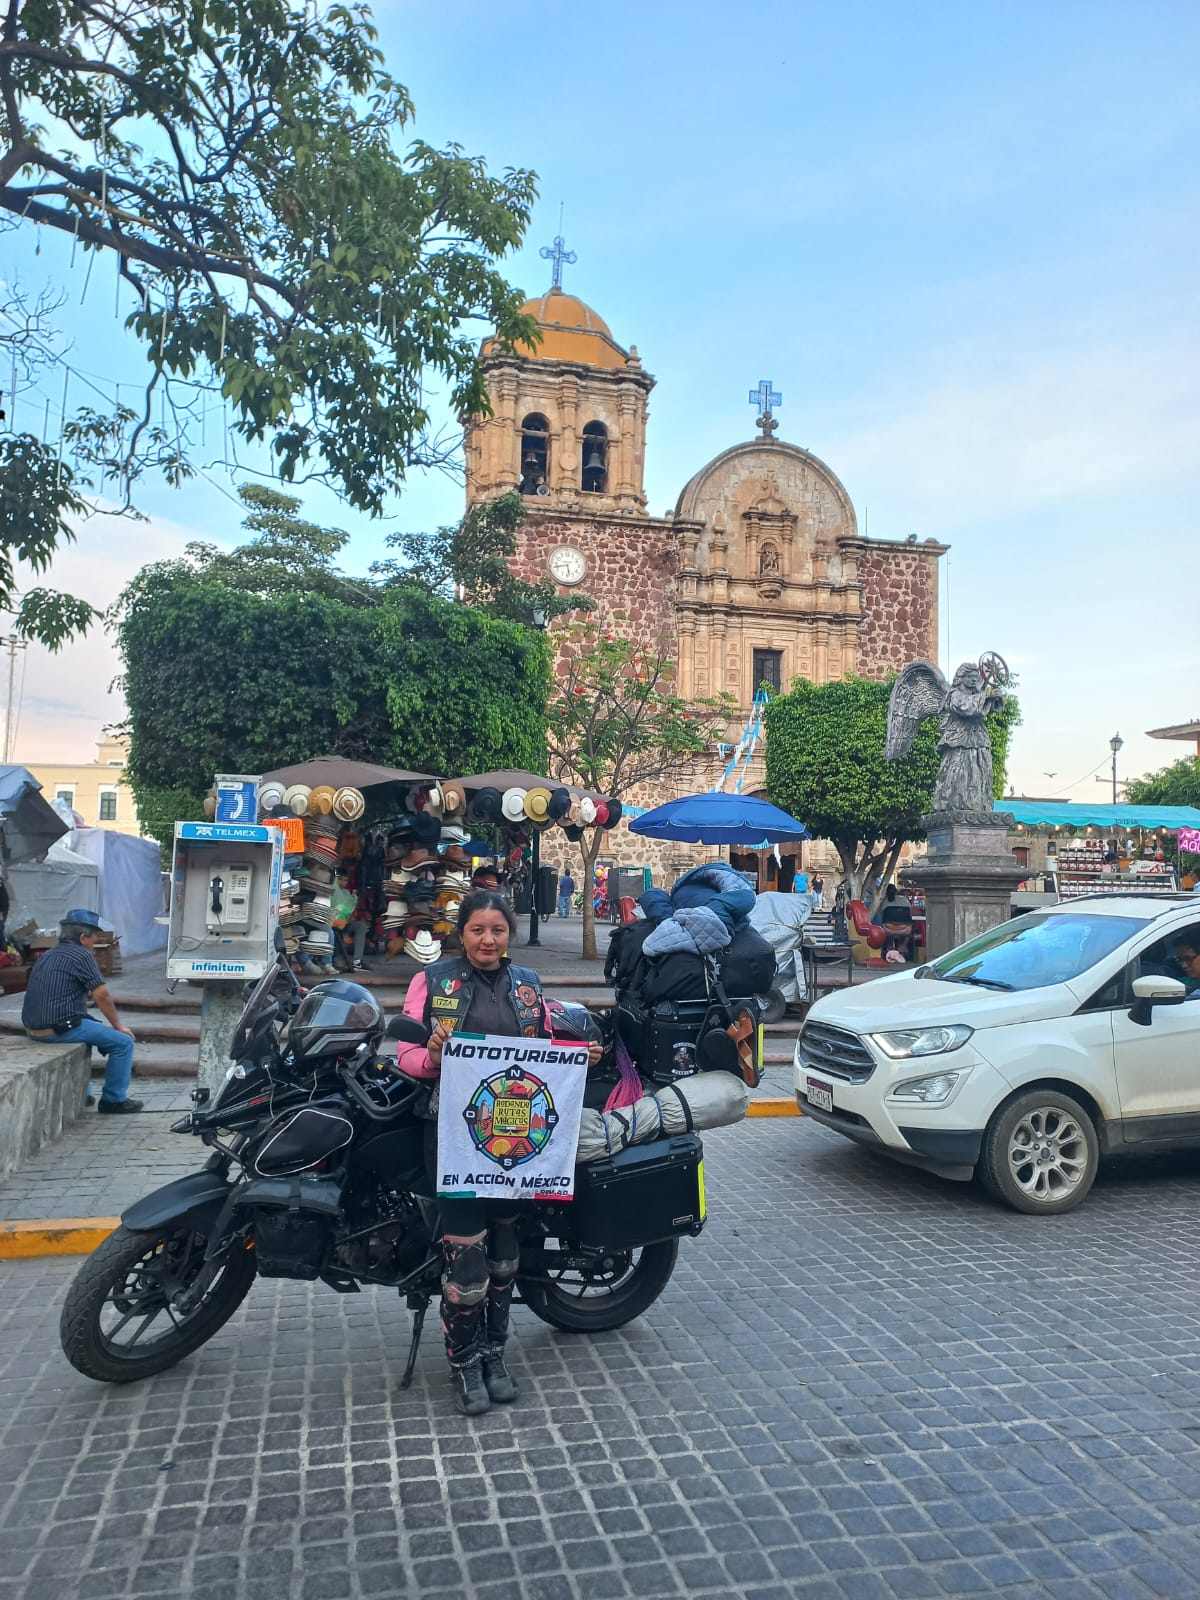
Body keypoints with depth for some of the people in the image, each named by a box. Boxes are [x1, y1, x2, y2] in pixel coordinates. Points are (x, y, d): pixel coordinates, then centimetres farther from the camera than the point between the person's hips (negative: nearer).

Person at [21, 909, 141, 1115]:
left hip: (34, 1029, 9)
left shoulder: (46, 956, 16)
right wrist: (118, 1026, 0)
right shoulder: (82, 955, -10)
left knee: (88, 1028, 36)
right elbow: (102, 996, -11)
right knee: (123, 1042, -1)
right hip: (61, 1029, -9)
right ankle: (114, 1100, 4)